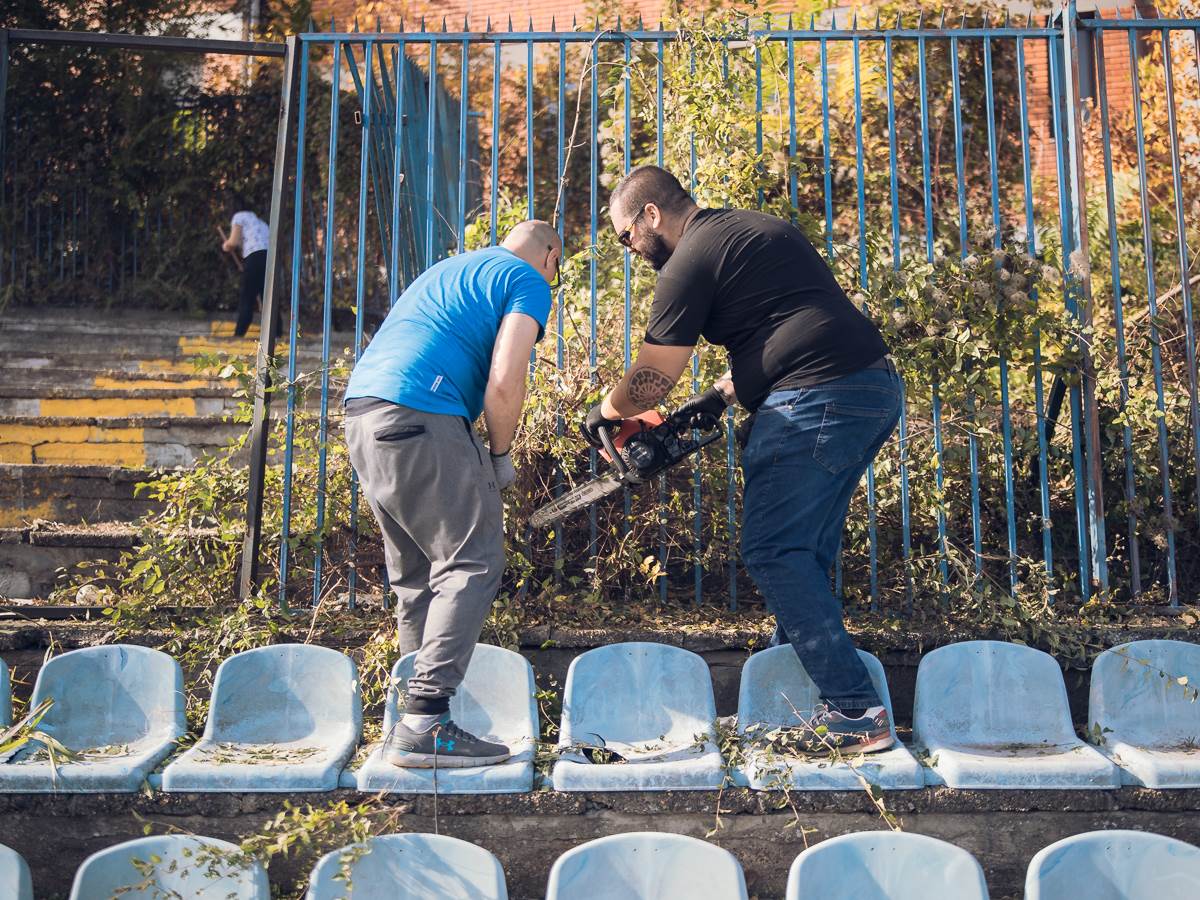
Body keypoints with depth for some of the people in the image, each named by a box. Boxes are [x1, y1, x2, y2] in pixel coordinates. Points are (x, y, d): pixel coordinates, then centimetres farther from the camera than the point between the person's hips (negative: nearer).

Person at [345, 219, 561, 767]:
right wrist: (500, 455, 4)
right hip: (418, 417, -9)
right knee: (472, 563, -6)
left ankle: (420, 707, 18)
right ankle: (424, 723, -13)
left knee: (416, 574, 15)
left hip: (361, 410, 9)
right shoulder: (528, 281, 5)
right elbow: (504, 382, -11)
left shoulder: (448, 270, 31)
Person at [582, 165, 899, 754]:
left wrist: (605, 413, 17)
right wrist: (721, 396, 23)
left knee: (772, 551, -5)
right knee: (806, 547, 15)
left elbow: (652, 379, -2)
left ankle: (855, 712, -7)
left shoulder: (689, 260, -4)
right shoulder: (753, 229, 24)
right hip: (876, 387, 10)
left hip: (818, 399, -10)